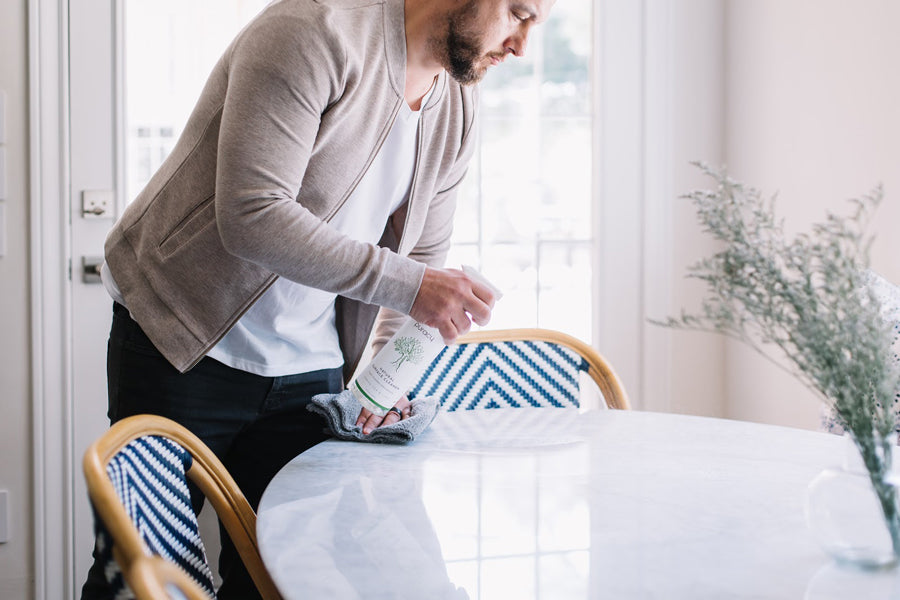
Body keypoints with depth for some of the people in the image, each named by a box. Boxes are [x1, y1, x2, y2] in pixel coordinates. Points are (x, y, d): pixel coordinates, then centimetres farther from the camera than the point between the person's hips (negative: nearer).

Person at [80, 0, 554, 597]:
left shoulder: (459, 109, 5)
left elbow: (422, 256, 12)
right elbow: (251, 217, -28)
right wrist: (403, 282, -29)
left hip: (309, 370, 6)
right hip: (182, 346, -6)